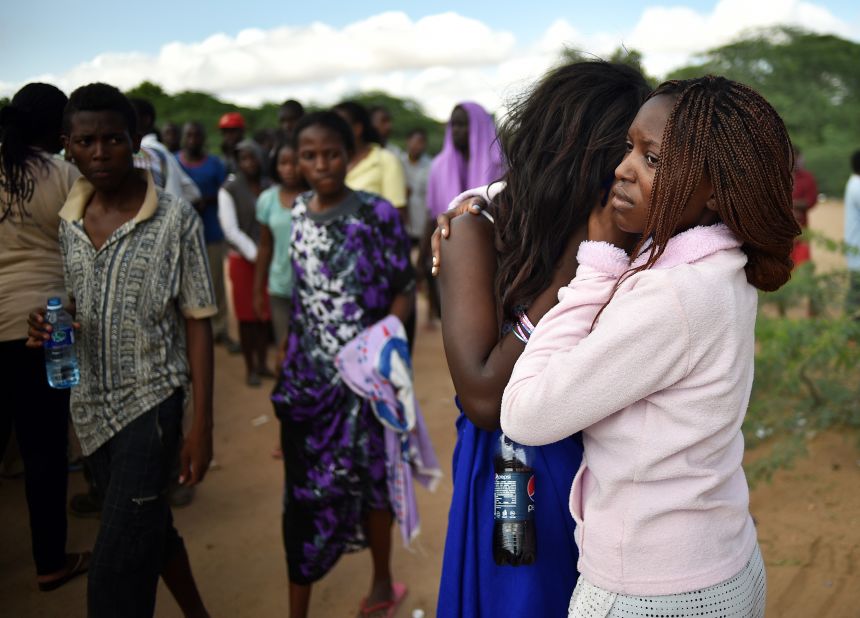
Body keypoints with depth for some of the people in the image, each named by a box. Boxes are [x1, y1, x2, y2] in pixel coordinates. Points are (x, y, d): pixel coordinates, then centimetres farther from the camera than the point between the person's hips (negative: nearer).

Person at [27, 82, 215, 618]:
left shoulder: (176, 219, -12)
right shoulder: (68, 222, 2)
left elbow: (197, 325, -9)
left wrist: (201, 427, -11)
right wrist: (51, 324, -9)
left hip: (151, 399, -5)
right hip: (92, 403, 5)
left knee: (117, 571, -6)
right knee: (150, 529, 20)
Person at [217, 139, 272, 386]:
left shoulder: (270, 188, 4)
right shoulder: (229, 190, -4)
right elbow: (231, 229, -8)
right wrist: (255, 254, -12)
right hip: (243, 259, -2)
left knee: (265, 314, 7)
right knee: (247, 315, 3)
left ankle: (262, 363, 21)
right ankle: (250, 368, 14)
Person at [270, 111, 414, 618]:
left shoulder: (377, 214, -9)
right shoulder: (298, 213, 4)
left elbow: (405, 291, -7)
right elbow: (301, 297, 10)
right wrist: (289, 362, 9)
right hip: (308, 375, 4)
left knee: (366, 480, 11)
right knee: (304, 490, 6)